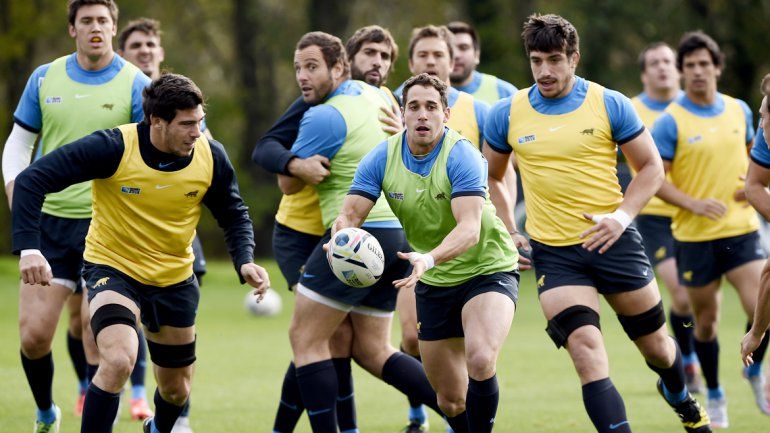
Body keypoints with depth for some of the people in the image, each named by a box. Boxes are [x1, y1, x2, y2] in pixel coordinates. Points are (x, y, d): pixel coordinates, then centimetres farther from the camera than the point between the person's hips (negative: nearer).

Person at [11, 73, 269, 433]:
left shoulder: (211, 157, -13)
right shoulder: (112, 148, -25)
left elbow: (234, 216, 3)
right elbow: (31, 180, -23)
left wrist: (245, 261, -16)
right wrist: (28, 247, -34)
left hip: (175, 279, 4)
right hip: (112, 267, -4)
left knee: (176, 390, 17)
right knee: (118, 360, -32)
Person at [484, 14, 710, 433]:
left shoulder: (610, 104, -5)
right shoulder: (506, 114, 0)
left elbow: (651, 167, 2)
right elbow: (492, 177, 15)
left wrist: (621, 216, -12)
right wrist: (509, 233, 4)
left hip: (612, 242, 0)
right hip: (552, 253, 0)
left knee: (655, 346, 15)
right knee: (585, 347, -19)